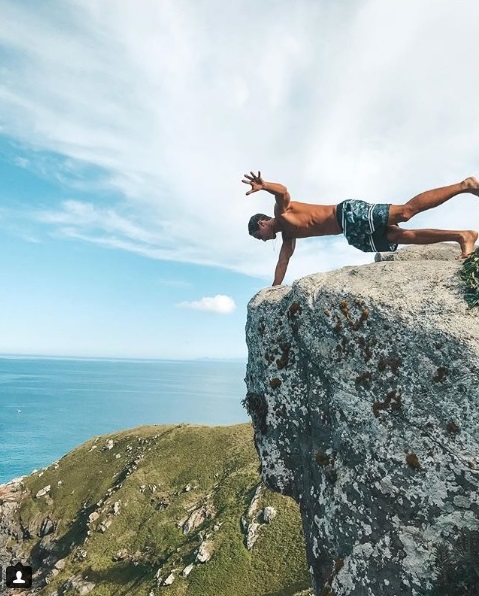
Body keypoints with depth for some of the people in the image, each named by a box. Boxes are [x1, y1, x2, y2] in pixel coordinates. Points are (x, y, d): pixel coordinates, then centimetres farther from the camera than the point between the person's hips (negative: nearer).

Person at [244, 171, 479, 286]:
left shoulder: (282, 211, 2)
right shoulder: (288, 235, 24)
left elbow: (283, 191, -18)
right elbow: (283, 262, 26)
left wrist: (263, 186, -39)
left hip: (350, 214, -8)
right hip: (352, 231, 8)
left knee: (405, 211, -16)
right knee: (403, 236, -1)